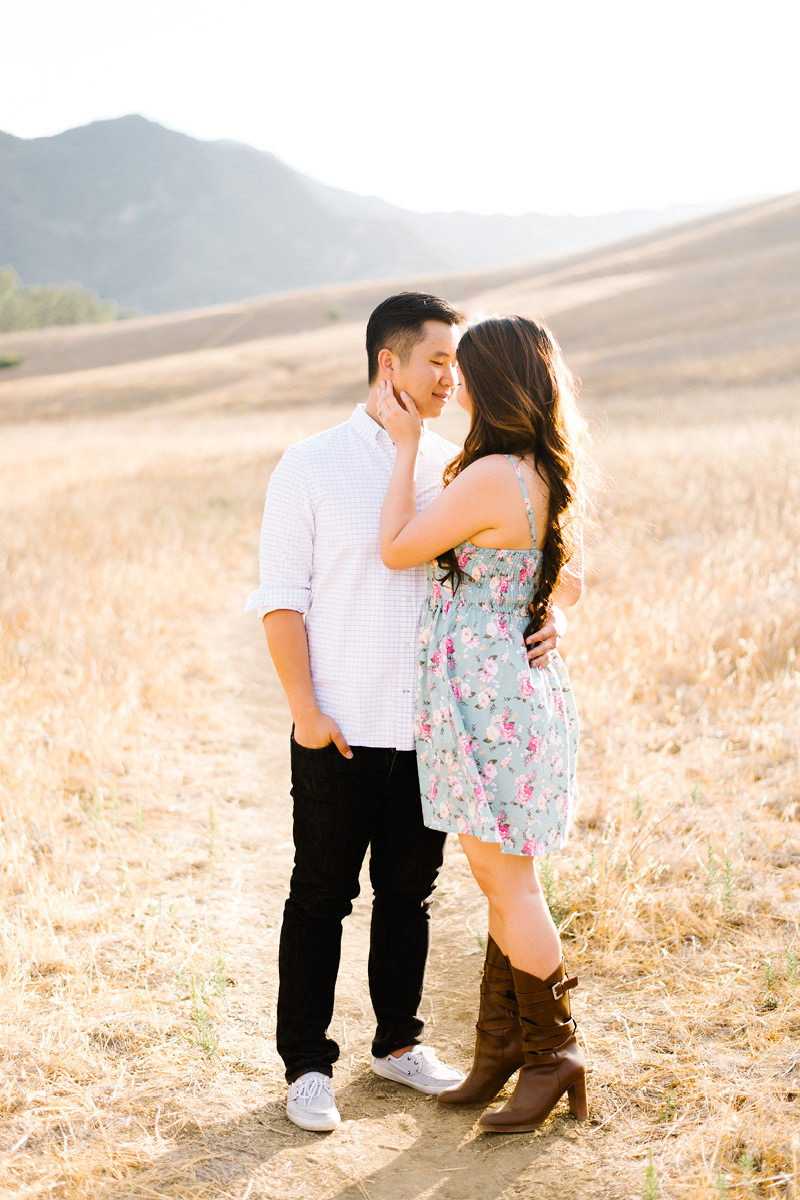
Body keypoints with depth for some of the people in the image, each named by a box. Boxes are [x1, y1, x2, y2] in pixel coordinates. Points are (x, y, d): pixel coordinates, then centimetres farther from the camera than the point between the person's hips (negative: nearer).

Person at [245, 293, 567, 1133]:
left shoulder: (457, 471, 7)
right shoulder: (310, 467, -4)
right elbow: (281, 597, -5)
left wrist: (544, 620, -11)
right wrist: (305, 709, -12)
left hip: (432, 726, 4)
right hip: (339, 732, -4)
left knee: (409, 892, 14)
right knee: (321, 898, 5)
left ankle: (398, 1041, 31)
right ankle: (306, 1065, 18)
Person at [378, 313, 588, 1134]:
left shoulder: (490, 478, -21)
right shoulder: (548, 479, 8)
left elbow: (396, 550, -11)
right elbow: (570, 587, 19)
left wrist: (405, 445, -4)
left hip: (484, 697, -10)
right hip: (522, 686, 10)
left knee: (508, 885, 2)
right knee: (504, 884, 15)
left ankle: (552, 1056, 15)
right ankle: (500, 1054, 26)